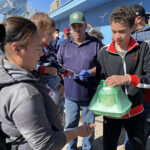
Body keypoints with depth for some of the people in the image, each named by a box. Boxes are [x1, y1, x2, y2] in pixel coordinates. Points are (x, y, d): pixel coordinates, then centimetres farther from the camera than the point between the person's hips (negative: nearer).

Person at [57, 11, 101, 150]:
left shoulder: (95, 43, -4)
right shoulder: (64, 44, 5)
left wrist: (89, 72, -22)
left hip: (89, 93, -2)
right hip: (70, 93, 2)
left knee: (89, 125, 15)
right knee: (70, 124, 15)